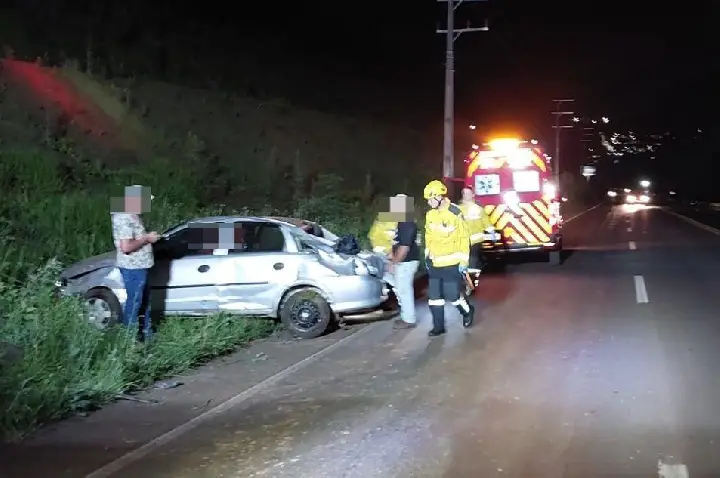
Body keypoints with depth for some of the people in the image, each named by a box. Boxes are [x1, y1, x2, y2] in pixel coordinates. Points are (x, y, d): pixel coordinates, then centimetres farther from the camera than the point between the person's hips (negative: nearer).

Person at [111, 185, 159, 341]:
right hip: (133, 268, -11)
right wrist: (147, 238, -18)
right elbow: (126, 247, -28)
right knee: (134, 303, -1)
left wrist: (148, 237, 8)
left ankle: (147, 334, 31)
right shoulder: (124, 219, -22)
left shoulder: (133, 216, 12)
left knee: (145, 301, 19)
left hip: (140, 266, 11)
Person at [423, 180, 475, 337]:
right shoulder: (430, 214, 5)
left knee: (452, 295, -2)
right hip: (435, 263, 6)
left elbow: (464, 238, -12)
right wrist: (427, 256, 17)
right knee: (434, 295, 7)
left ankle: (468, 311, 27)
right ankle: (438, 326, 18)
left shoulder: (455, 213, -15)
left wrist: (464, 261, -12)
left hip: (451, 264, -6)